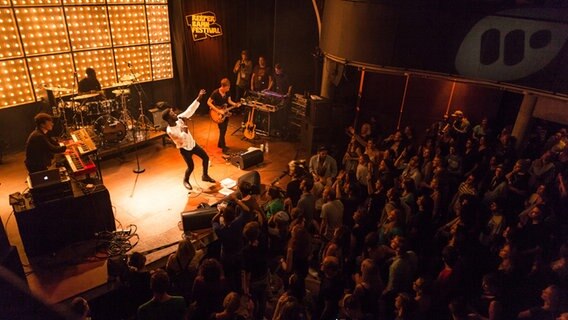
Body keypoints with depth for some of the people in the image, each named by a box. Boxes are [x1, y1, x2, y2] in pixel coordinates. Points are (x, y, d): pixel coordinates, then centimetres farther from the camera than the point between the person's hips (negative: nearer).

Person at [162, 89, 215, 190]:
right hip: (184, 149, -7)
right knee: (191, 167, 1)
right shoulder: (170, 130, -27)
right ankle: (185, 181, 33)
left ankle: (205, 176, 32)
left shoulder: (179, 119, -11)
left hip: (193, 143, 7)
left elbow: (190, 110, -11)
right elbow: (182, 140, -31)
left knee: (206, 157, 11)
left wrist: (198, 98, -14)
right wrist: (184, 131, -38)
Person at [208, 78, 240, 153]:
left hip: (225, 113, 7)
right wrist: (218, 111, -24)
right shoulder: (215, 93, -21)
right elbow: (208, 102, -19)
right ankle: (224, 147, 2)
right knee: (222, 130, -8)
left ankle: (220, 144, 33)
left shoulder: (227, 92, -3)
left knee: (224, 129, 15)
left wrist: (235, 104, -12)